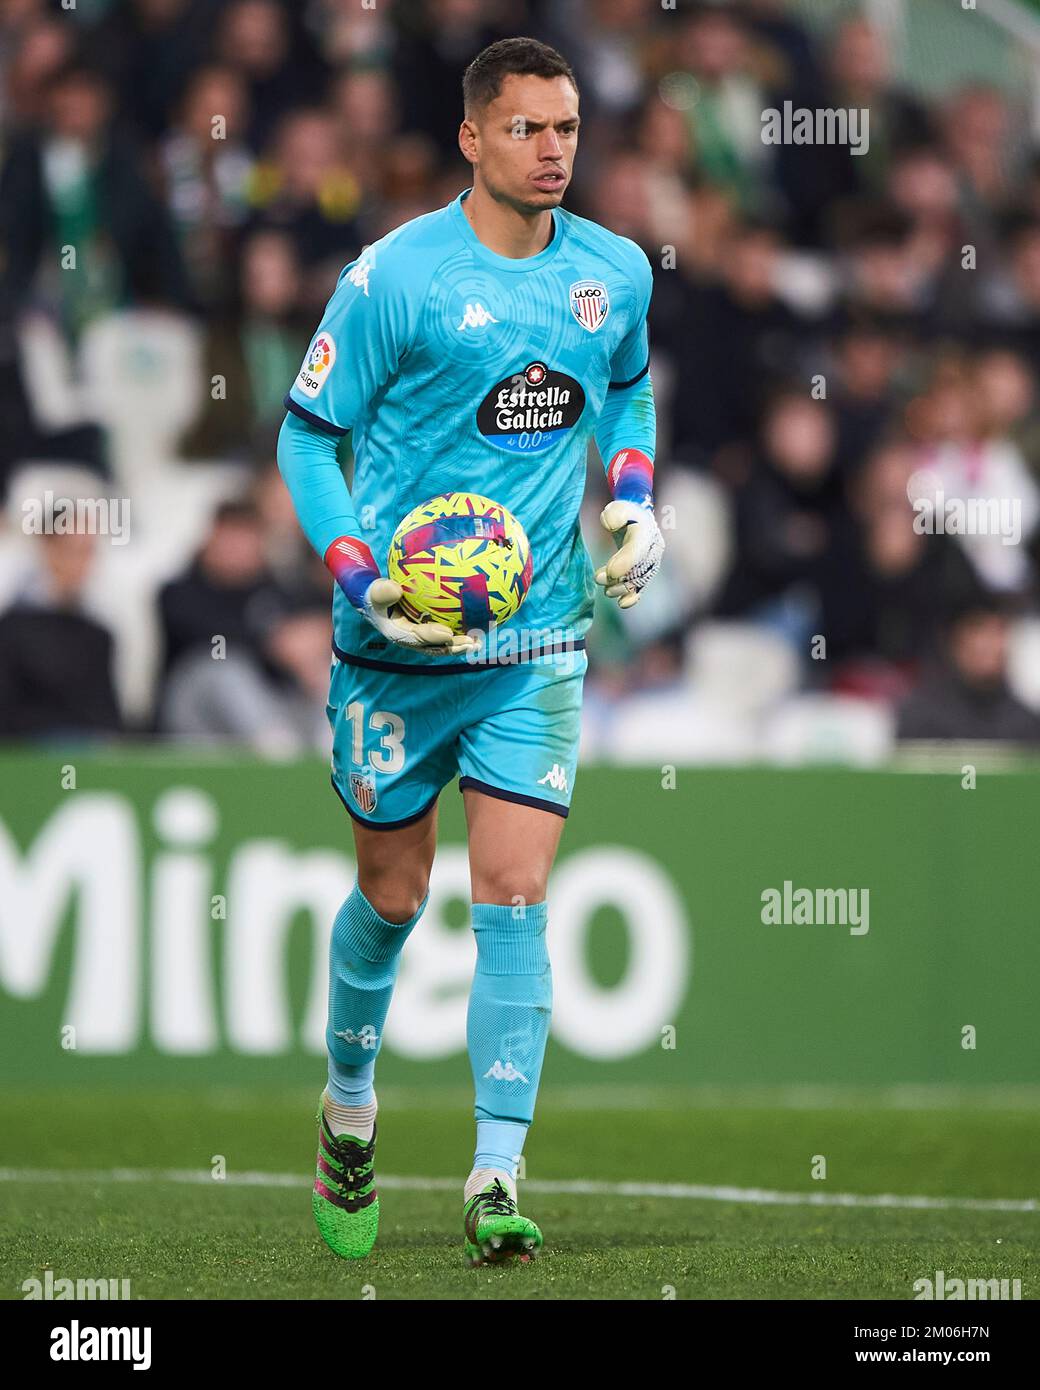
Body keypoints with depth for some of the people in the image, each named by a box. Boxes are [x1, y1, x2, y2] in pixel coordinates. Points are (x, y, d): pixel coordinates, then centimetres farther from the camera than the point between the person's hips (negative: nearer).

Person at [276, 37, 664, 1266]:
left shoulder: (615, 272, 3)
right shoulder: (395, 277, -10)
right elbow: (306, 433, -3)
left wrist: (632, 501, 6)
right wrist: (361, 576, -16)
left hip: (538, 641, 2)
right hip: (398, 646, -2)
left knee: (513, 901, -8)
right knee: (392, 896, 10)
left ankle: (495, 1181, -9)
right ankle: (348, 1099, 38)